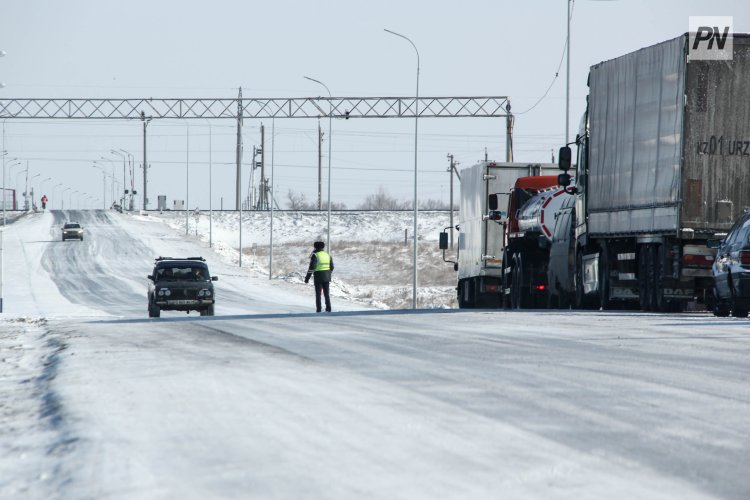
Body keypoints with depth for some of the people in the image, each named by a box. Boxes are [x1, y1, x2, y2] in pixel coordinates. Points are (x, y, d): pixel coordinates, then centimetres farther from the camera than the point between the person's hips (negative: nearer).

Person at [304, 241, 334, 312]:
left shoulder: (315, 255, -10)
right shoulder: (327, 255, 8)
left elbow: (311, 267, -16)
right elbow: (332, 267, 14)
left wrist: (307, 277, -11)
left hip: (318, 277, -5)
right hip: (326, 277, 5)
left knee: (318, 294, 1)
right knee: (326, 293, 11)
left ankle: (318, 310, -2)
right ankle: (328, 309, 9)